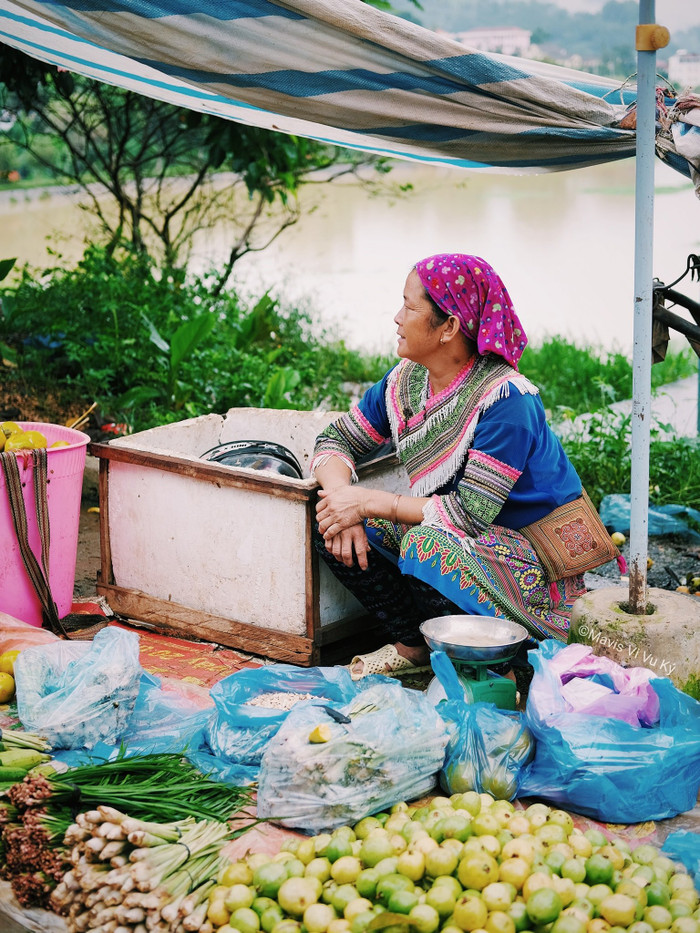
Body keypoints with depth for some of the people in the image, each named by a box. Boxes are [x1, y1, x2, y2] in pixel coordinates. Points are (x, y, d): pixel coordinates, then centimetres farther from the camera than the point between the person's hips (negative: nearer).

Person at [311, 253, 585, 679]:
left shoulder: (505, 398, -25)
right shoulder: (405, 380, -2)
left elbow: (472, 512, -28)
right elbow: (335, 440, 5)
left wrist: (371, 503, -24)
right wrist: (342, 498, -18)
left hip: (530, 557, -7)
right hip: (457, 532, 7)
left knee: (427, 545, -36)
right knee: (328, 519, -9)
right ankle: (413, 644, 3)